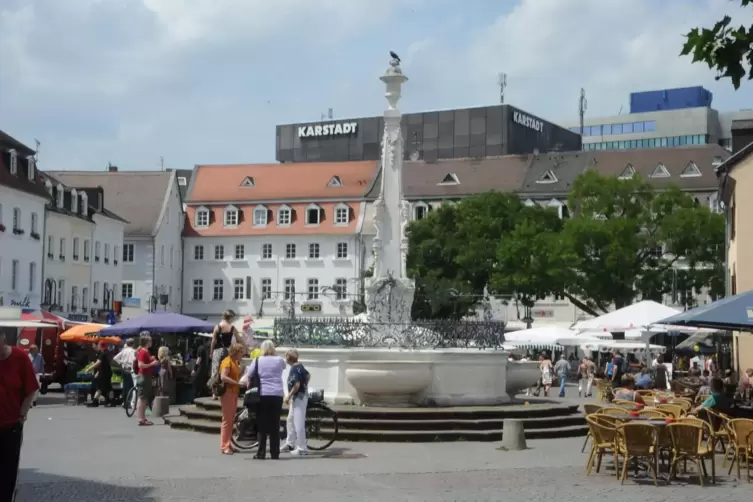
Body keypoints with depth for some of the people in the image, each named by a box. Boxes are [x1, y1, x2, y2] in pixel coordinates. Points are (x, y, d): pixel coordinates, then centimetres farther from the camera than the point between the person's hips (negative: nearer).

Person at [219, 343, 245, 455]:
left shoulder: (235, 362, 17)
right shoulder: (227, 361, -12)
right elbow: (223, 377, -26)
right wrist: (238, 383, -27)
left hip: (234, 393, 9)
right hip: (227, 393, -9)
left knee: (231, 420, 11)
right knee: (227, 420, -6)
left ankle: (228, 444, 17)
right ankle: (224, 446, -3)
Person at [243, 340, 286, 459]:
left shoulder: (258, 361, 1)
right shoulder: (280, 360, 6)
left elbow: (248, 376, 2)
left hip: (262, 395, -1)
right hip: (277, 395, 1)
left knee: (262, 425, 4)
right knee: (275, 426, 6)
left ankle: (261, 453, 2)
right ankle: (275, 454, 6)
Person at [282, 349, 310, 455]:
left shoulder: (295, 369, -19)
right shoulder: (299, 366, 10)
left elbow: (297, 385, -27)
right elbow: (308, 375, 26)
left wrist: (288, 397, -20)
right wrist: (304, 385, 31)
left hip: (299, 397, -11)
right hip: (297, 397, 11)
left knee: (298, 423, -7)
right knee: (290, 420, 21)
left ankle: (302, 449, -3)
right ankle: (290, 443, 32)